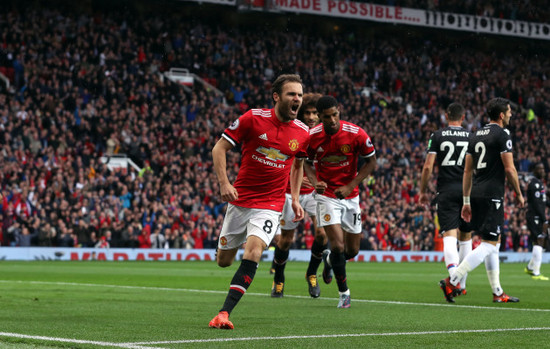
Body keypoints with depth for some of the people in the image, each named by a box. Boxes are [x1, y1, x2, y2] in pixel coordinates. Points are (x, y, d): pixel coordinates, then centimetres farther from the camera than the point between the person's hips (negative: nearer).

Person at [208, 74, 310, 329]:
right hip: (240, 200, 0)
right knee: (223, 261, 8)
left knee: (253, 250, -24)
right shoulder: (253, 118, -9)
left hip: (270, 205, 0)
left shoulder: (303, 133, 0)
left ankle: (224, 312, -24)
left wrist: (295, 199, 12)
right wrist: (224, 182, -16)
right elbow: (219, 149, -4)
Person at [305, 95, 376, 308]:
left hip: (350, 195, 2)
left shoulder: (356, 134, -16)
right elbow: (307, 163, 5)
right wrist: (315, 182, -16)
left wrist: (350, 186, -12)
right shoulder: (312, 137, -12)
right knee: (337, 245, -15)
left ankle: (329, 259, 45)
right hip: (327, 195, -2)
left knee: (352, 250, 9)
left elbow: (371, 162, -4)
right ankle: (344, 292, 4)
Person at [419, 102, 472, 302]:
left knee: (449, 235, -11)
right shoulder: (472, 137, 7)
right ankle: (462, 284, 21)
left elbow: (428, 167, -1)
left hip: (446, 190, -2)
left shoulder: (437, 136, 3)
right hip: (467, 190, 2)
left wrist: (423, 191, 9)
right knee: (465, 236, 15)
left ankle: (453, 277, -36)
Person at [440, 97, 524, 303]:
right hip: (492, 195, -9)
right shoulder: (502, 135, -8)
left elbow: (467, 171, 16)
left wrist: (466, 201, 18)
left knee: (494, 242, 14)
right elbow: (509, 169, -11)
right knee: (489, 245, -7)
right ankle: (452, 281, -17)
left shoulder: (475, 135, 15)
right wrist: (519, 194, 2)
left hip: (476, 194, 9)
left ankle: (497, 292, 16)